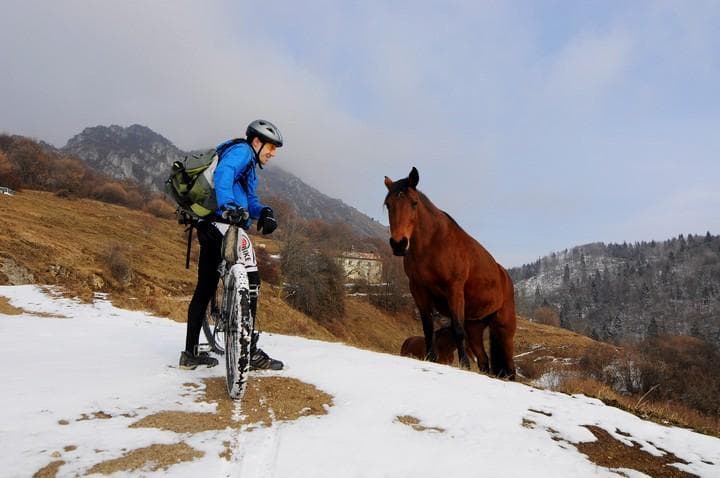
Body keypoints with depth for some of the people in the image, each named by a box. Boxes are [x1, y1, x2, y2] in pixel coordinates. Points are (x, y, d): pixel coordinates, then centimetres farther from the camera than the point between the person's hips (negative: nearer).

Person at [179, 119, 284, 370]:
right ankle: (249, 349, -15)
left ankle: (190, 353, 19)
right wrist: (228, 205, -38)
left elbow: (250, 200, 17)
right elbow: (223, 173, -21)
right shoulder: (241, 151, 1)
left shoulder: (249, 166, 31)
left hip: (207, 227, 11)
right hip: (221, 221, -11)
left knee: (205, 288, 12)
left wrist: (264, 212, -5)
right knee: (250, 279, -13)